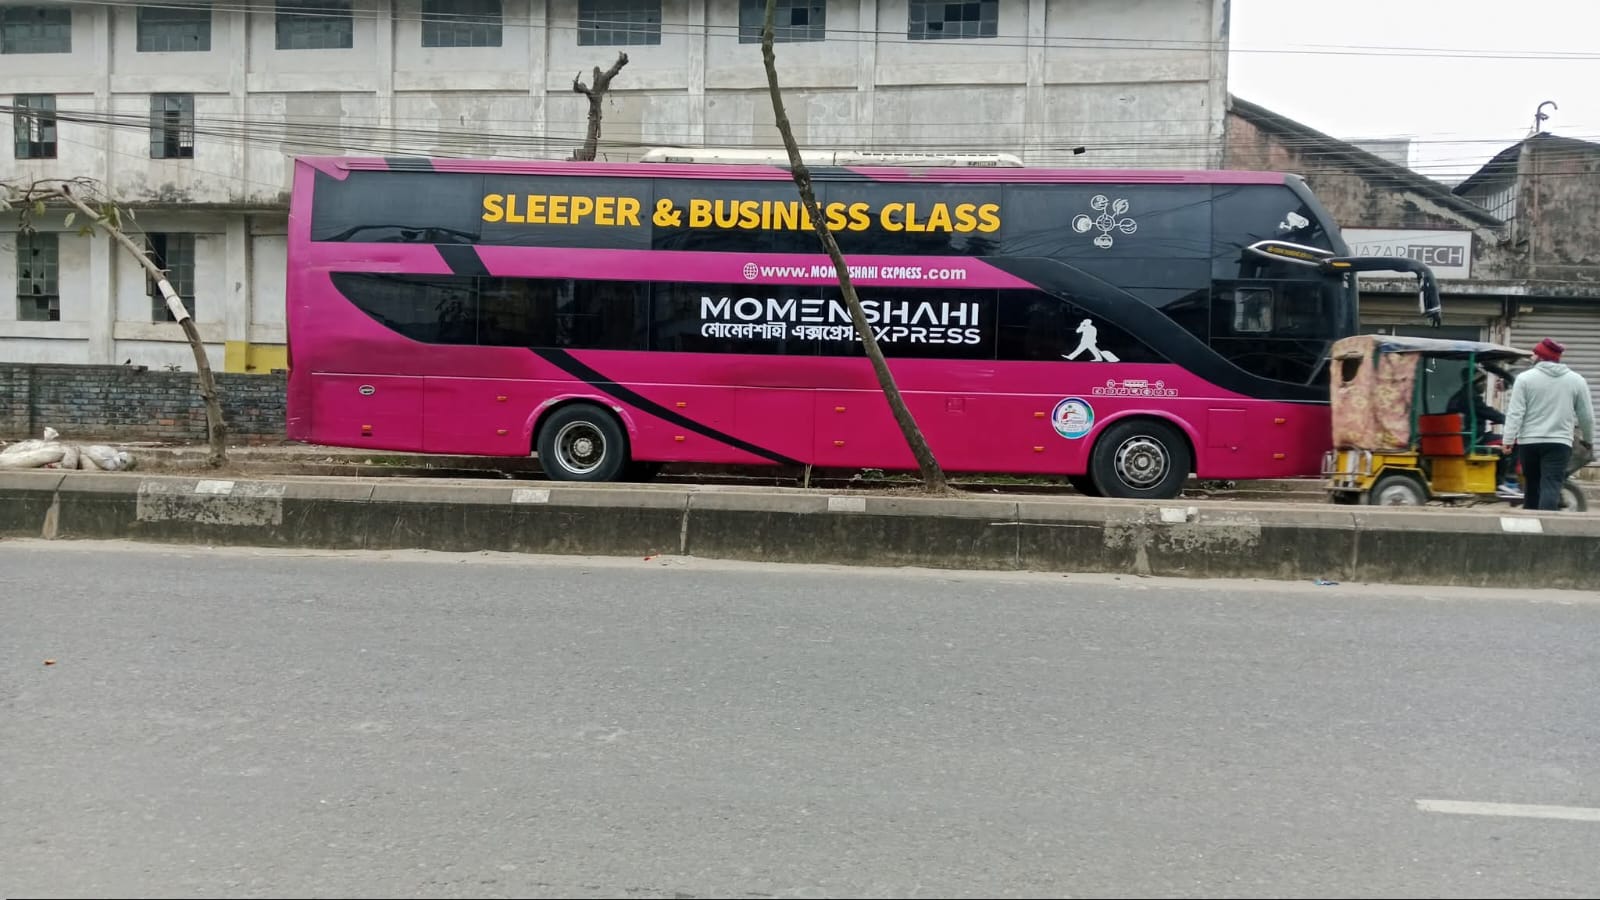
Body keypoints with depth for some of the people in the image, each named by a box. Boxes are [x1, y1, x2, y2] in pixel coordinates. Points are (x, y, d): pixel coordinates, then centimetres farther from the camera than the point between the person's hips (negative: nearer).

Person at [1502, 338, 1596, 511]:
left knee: (1532, 487, 14)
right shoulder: (1576, 380, 6)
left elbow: (1515, 413, -7)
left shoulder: (1525, 378, -1)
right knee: (1551, 487, -7)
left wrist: (1508, 440, -4)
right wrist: (1588, 439, 25)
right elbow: (1587, 416, 10)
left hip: (1529, 442, 1)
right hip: (1559, 442, 0)